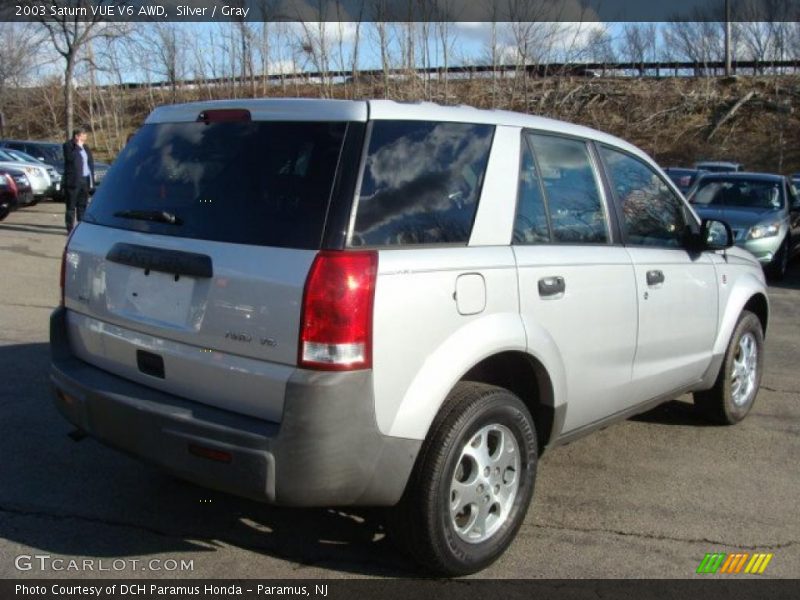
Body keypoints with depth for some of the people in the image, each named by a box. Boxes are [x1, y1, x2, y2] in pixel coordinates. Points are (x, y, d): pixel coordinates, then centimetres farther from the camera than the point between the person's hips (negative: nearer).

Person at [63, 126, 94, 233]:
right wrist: (78, 146, -16)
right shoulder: (68, 146, -4)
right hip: (74, 180, -7)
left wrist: (91, 180, 10)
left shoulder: (85, 147, 16)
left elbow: (90, 163, 17)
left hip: (85, 180, 7)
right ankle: (70, 229, -1)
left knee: (82, 205, 11)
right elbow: (70, 158, -21)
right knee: (71, 206, -2)